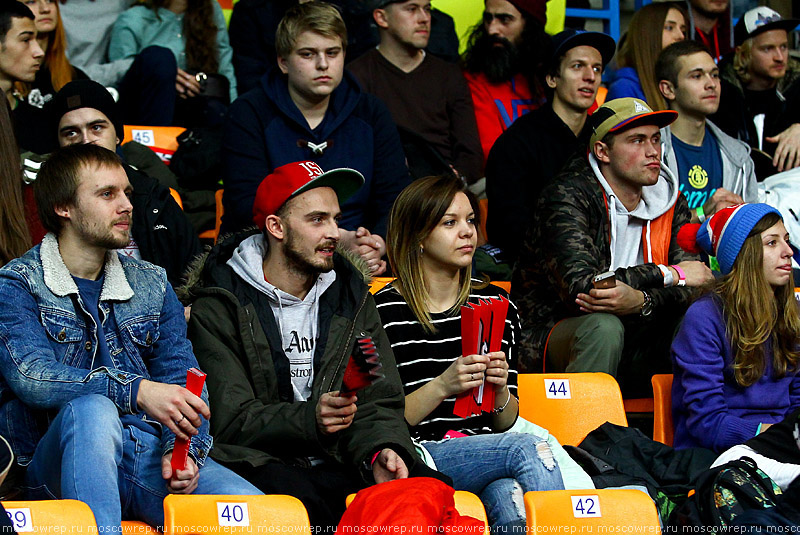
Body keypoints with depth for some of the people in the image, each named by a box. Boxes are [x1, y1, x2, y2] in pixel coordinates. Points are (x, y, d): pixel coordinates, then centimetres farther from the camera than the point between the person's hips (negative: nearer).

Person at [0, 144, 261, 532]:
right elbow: (32, 378, -15)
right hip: (57, 466, -3)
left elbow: (182, 380, 11)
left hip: (149, 456, 3)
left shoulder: (152, 285, 20)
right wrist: (137, 391, -28)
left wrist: (184, 449, -12)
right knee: (91, 409, -39)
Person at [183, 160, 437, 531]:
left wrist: (381, 449, -13)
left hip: (333, 464, 3)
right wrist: (309, 419, -25)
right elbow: (231, 420, -8)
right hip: (256, 463, -3)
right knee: (301, 496, -38)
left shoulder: (351, 297, 16)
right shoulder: (219, 307, 0)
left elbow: (378, 403, 11)